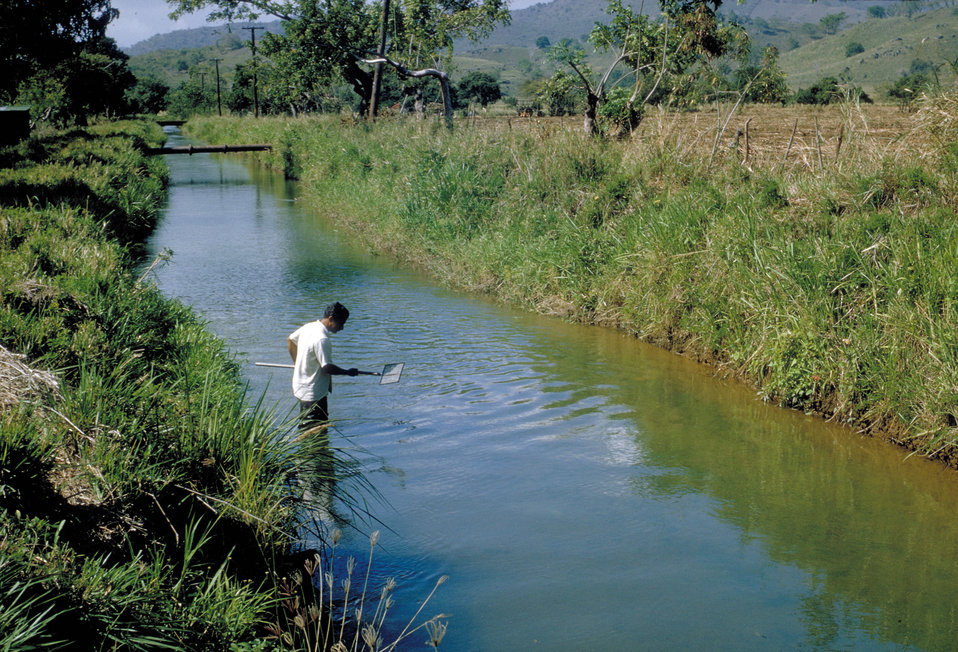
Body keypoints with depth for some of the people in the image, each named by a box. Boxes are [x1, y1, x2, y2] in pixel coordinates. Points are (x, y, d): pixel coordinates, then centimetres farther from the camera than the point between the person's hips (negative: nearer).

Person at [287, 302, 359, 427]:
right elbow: (327, 368, -25)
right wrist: (349, 372, -11)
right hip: (314, 393, -10)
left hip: (300, 387, 10)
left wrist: (297, 363, 28)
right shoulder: (321, 339, -25)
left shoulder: (308, 327, 3)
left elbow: (290, 340, 20)